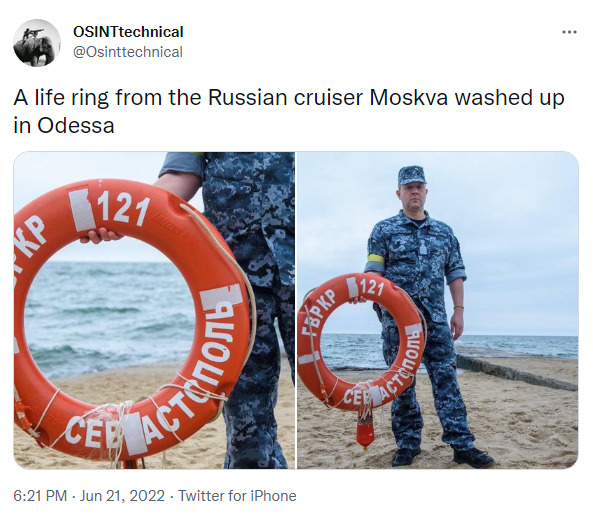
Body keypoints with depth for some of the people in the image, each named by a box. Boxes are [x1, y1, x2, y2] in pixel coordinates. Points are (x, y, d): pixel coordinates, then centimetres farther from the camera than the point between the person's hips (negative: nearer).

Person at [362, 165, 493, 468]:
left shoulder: (444, 232, 14)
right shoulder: (384, 230, 4)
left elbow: (455, 273, 14)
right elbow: (373, 273, -3)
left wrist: (459, 311, 6)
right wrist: (378, 302, -18)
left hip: (436, 318, 2)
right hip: (397, 319, -2)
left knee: (446, 378, -1)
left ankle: (462, 445, 0)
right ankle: (407, 445, 14)